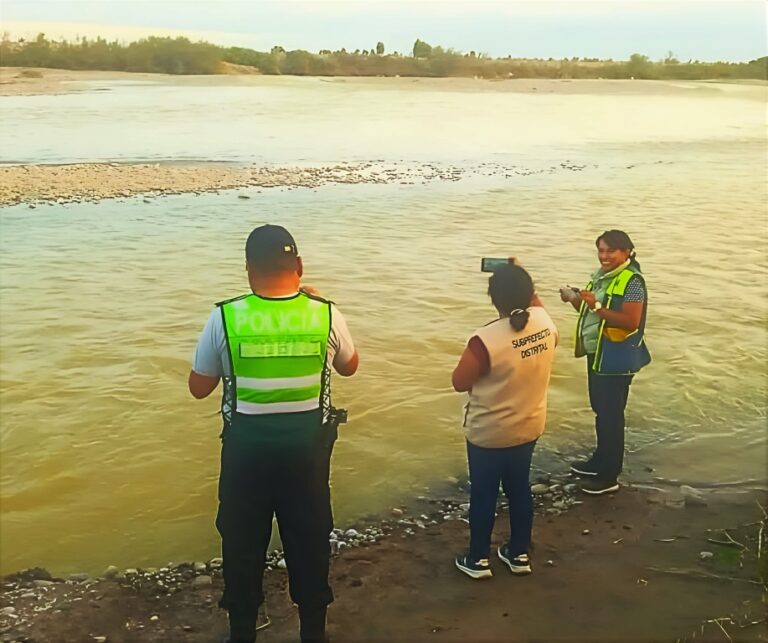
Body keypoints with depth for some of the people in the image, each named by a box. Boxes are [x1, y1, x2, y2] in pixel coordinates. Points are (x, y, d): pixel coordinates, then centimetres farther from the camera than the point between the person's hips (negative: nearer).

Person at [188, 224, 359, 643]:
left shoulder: (225, 318, -14)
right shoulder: (325, 315, -10)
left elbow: (199, 387, -2)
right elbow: (350, 367, 11)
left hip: (247, 447, -1)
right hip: (307, 446, 1)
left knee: (242, 541, 18)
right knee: (310, 539, 18)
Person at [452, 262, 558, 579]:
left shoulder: (486, 339, -30)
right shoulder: (545, 322, -11)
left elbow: (459, 382, -16)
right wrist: (522, 282, 14)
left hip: (488, 432, -6)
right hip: (529, 426, 6)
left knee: (483, 494, 12)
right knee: (519, 488, 21)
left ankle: (478, 559, 27)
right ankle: (519, 554, 36)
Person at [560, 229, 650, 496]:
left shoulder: (632, 282, -18)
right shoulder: (601, 275, 9)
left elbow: (631, 322, -26)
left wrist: (597, 306, -30)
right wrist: (575, 299, -3)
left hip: (617, 359, -9)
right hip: (597, 354, 9)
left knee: (611, 415, -3)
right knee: (600, 409, 19)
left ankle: (609, 476, 6)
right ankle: (601, 461, 34)